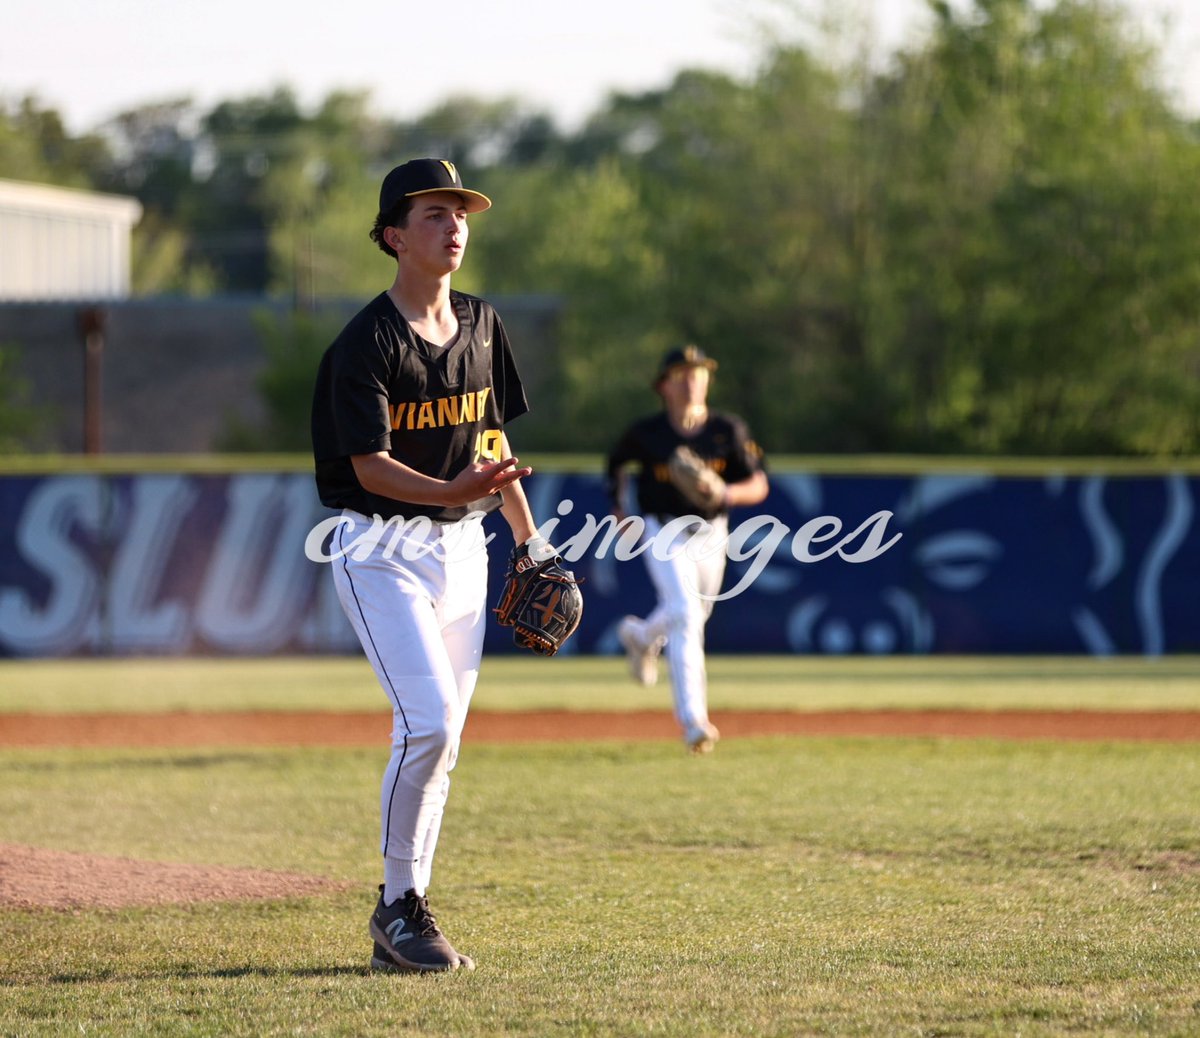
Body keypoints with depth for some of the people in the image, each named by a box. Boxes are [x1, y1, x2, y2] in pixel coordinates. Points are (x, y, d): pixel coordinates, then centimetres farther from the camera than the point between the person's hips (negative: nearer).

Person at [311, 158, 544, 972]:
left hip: (461, 547, 7)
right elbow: (370, 466, -20)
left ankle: (401, 922, 12)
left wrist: (530, 541, 15)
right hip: (383, 548, -7)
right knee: (428, 721, -18)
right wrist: (448, 491, -36)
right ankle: (400, 905, -6)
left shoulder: (481, 326, 9)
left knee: (441, 740, 6)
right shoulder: (367, 343, -13)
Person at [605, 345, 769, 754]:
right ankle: (693, 721, -24)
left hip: (710, 536, 4)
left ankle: (640, 635, 55)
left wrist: (727, 493, -25)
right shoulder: (646, 432, -6)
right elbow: (616, 462, 14)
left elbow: (759, 486, -5)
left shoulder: (728, 430, -5)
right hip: (665, 536, -4)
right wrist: (617, 508, 3)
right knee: (685, 616, -20)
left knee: (694, 617, 20)